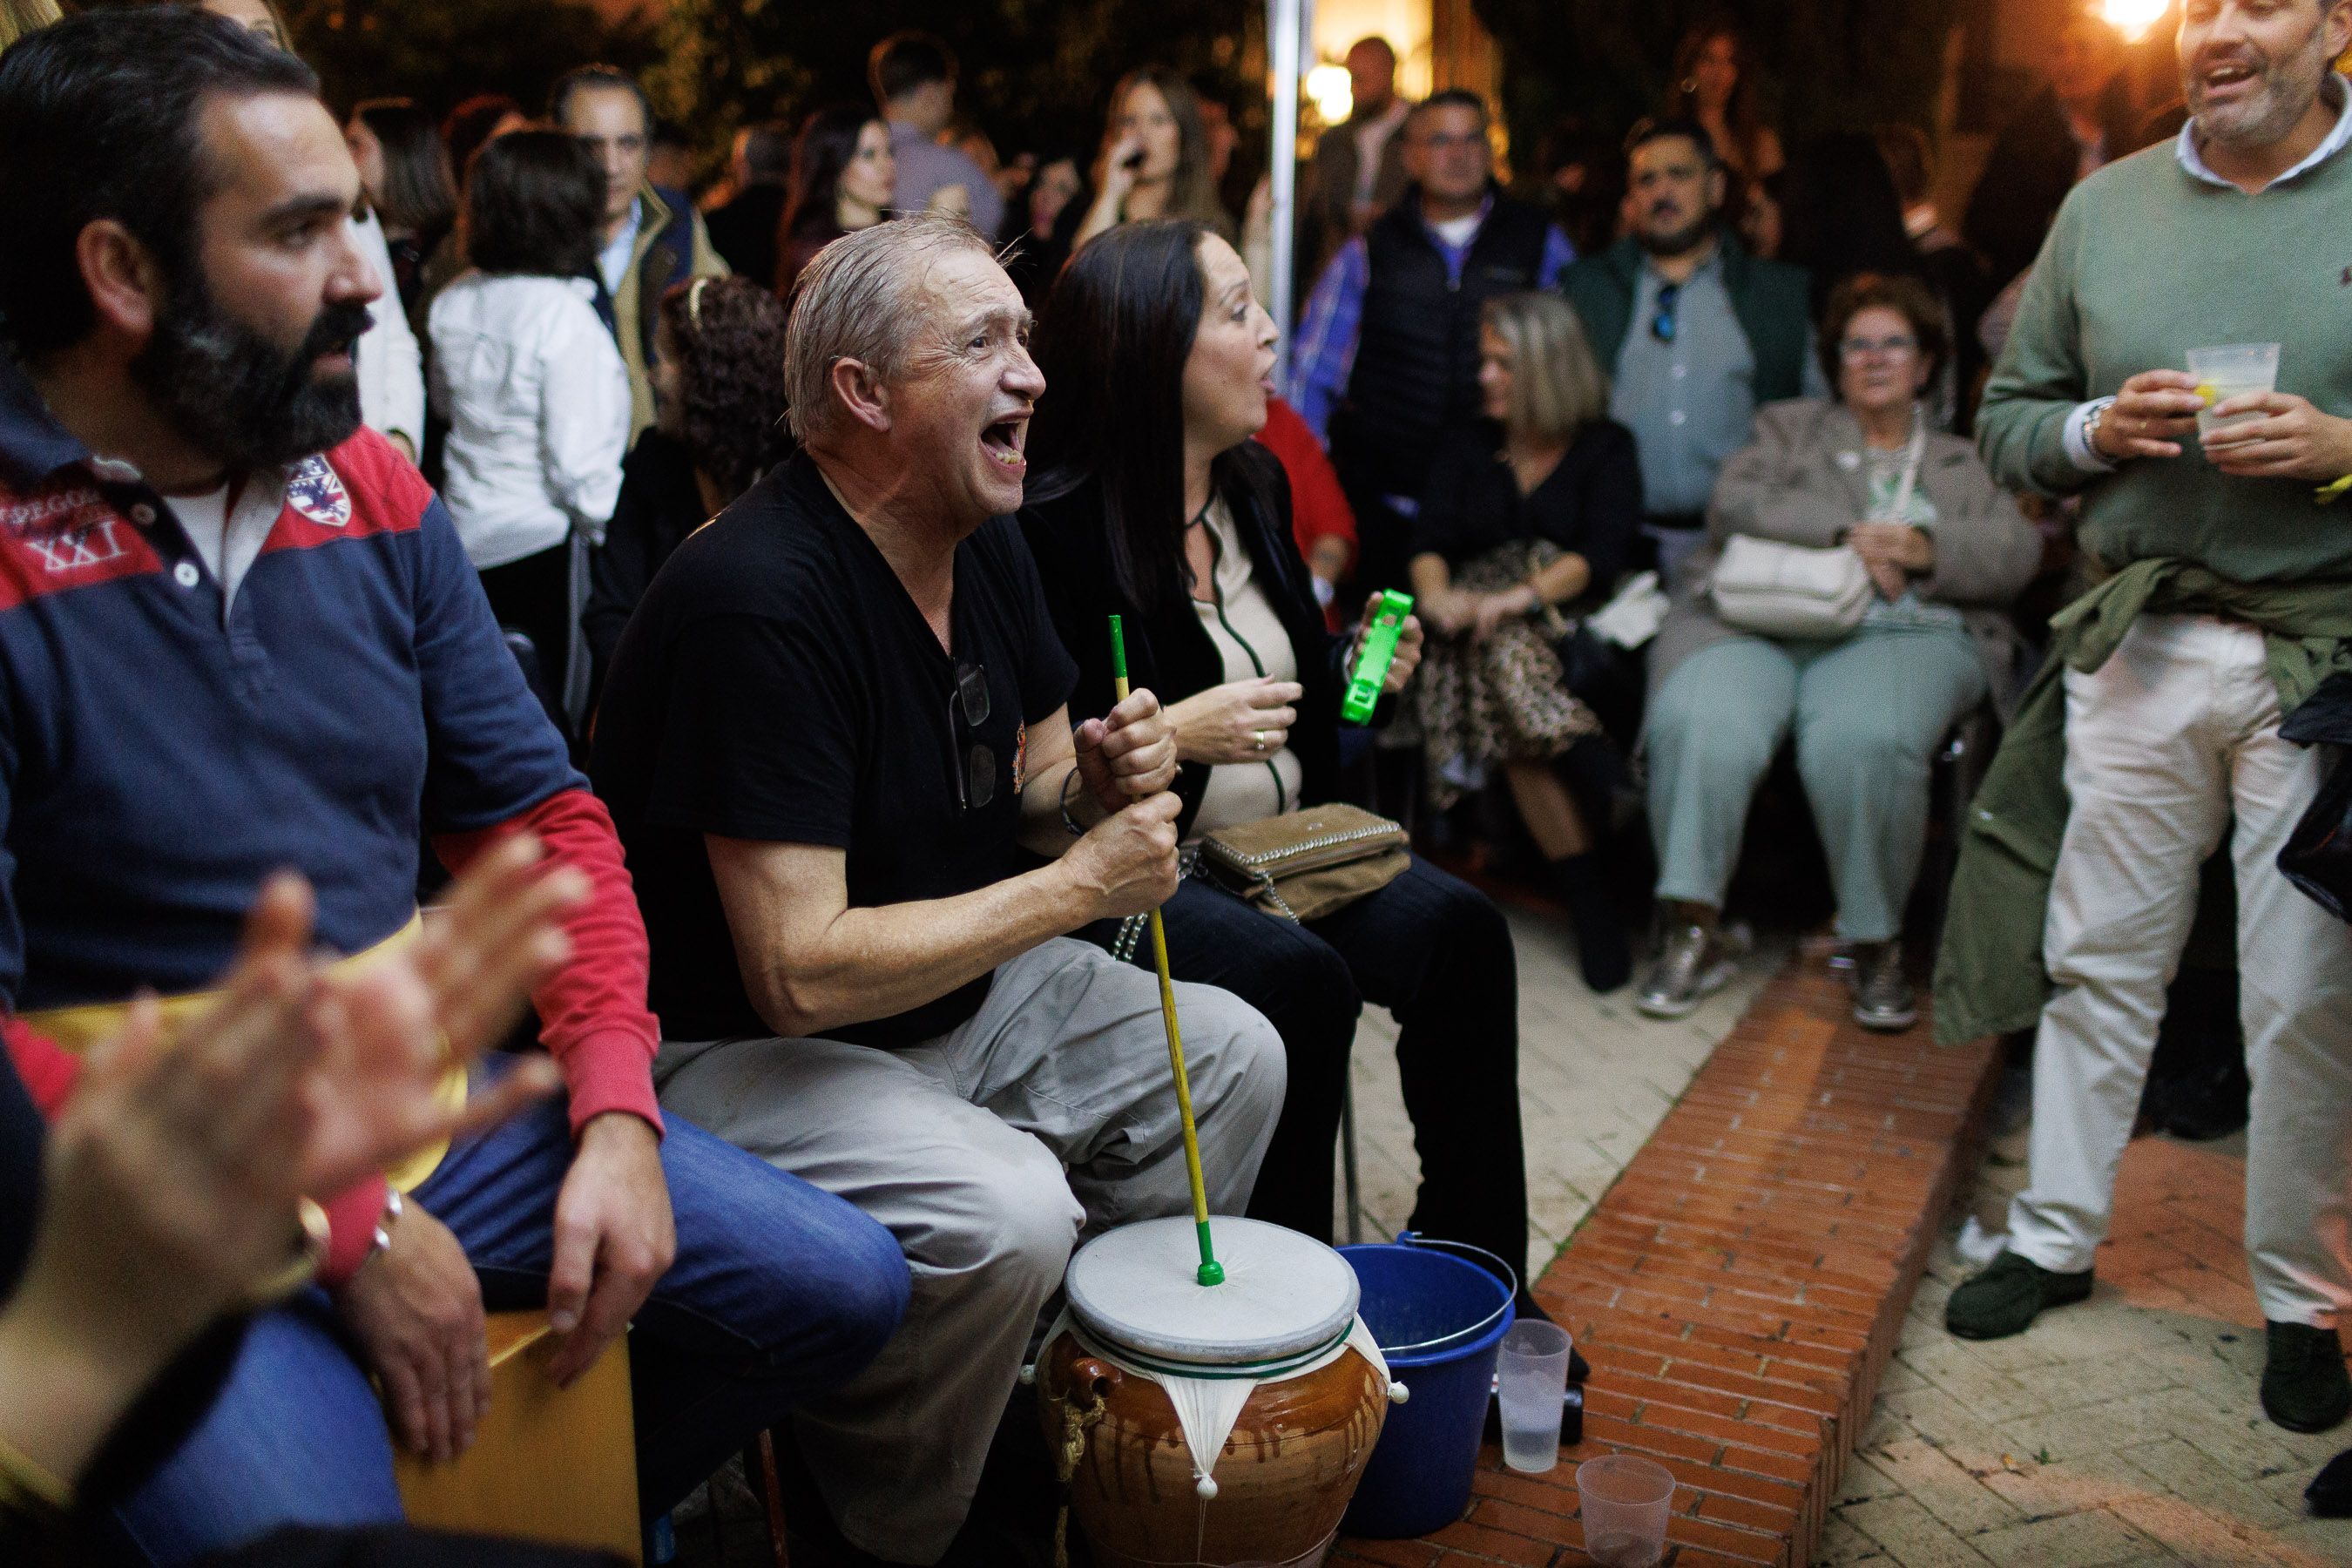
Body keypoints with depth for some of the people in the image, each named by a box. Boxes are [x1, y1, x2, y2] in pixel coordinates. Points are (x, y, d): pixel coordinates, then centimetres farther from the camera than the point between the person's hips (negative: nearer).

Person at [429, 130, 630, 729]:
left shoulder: (453, 303, 2)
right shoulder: (566, 317, -18)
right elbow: (578, 463, -18)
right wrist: (612, 528, -5)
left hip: (469, 536, 7)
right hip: (545, 543, -7)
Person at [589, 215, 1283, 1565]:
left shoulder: (986, 542, 1)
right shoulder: (759, 601, -28)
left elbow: (1029, 789, 14)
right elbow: (798, 972, -31)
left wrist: (1100, 780, -11)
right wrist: (1077, 884, -24)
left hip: (959, 987, 10)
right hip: (739, 1046, -9)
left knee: (1233, 1056, 6)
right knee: (1003, 1213, -31)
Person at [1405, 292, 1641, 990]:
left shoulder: (1605, 448, 11)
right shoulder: (1467, 447, 21)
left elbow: (1601, 555, -5)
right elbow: (1429, 542, 7)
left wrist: (1521, 597, -23)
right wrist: (1436, 594, -17)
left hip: (1574, 625, -2)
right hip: (1485, 634, 2)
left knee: (1512, 653, -36)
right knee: (1512, 672, -34)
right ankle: (1589, 898, -33)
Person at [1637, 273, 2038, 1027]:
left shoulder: (1967, 457, 29)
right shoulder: (1790, 428, 28)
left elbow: (2017, 555, 12)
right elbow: (1735, 503, 7)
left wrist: (1925, 549, -7)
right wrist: (1846, 532, -6)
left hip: (1905, 632, -1)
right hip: (1757, 623, 1)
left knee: (1863, 741, -36)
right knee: (1698, 724, -32)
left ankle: (1877, 943, -20)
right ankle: (1696, 928, -23)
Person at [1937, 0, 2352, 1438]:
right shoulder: (2105, 207, 9)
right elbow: (2007, 421, 12)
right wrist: (2099, 429, -8)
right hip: (2141, 646, 3)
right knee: (2100, 957, 11)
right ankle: (2058, 1238, 26)